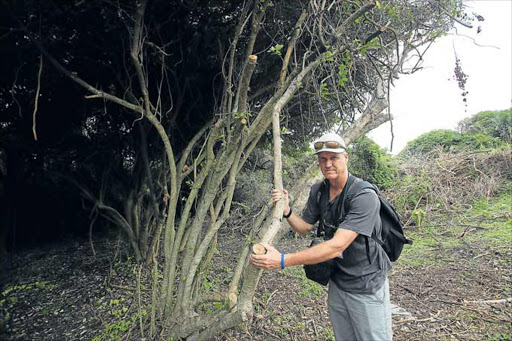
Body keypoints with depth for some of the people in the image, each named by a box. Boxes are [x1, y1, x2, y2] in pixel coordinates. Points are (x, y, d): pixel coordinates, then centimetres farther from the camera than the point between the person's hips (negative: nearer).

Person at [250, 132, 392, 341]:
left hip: (367, 288, -5)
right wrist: (287, 211, -15)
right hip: (337, 282, 6)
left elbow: (336, 246, -35)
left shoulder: (364, 196, -27)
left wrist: (282, 260, -38)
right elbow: (304, 227, 6)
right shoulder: (318, 191, -5)